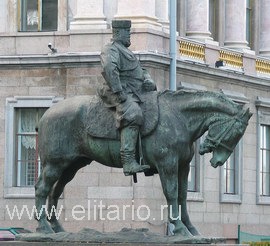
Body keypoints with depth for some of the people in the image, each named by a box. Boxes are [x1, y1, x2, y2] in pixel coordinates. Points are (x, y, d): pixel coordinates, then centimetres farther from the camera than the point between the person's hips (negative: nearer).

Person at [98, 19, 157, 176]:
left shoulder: (125, 51, 29)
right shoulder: (112, 50, -4)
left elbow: (141, 70, 33)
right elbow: (109, 69, -24)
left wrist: (148, 80, 10)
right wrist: (119, 92, -30)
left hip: (136, 92, 11)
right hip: (122, 94, -11)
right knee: (132, 116, -33)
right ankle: (128, 162, -43)